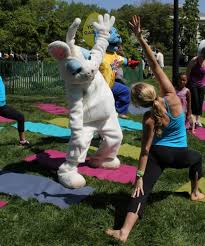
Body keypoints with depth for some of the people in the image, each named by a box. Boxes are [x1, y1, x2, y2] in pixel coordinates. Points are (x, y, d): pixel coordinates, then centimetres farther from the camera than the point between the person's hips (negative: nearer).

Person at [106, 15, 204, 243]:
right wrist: (140, 38, -17)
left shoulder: (149, 119, -16)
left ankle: (125, 231, -26)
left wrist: (139, 176, -14)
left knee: (143, 190, -11)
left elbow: (145, 149, -17)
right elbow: (155, 66, -16)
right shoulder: (172, 97, -14)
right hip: (179, 155, 3)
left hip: (158, 154, -3)